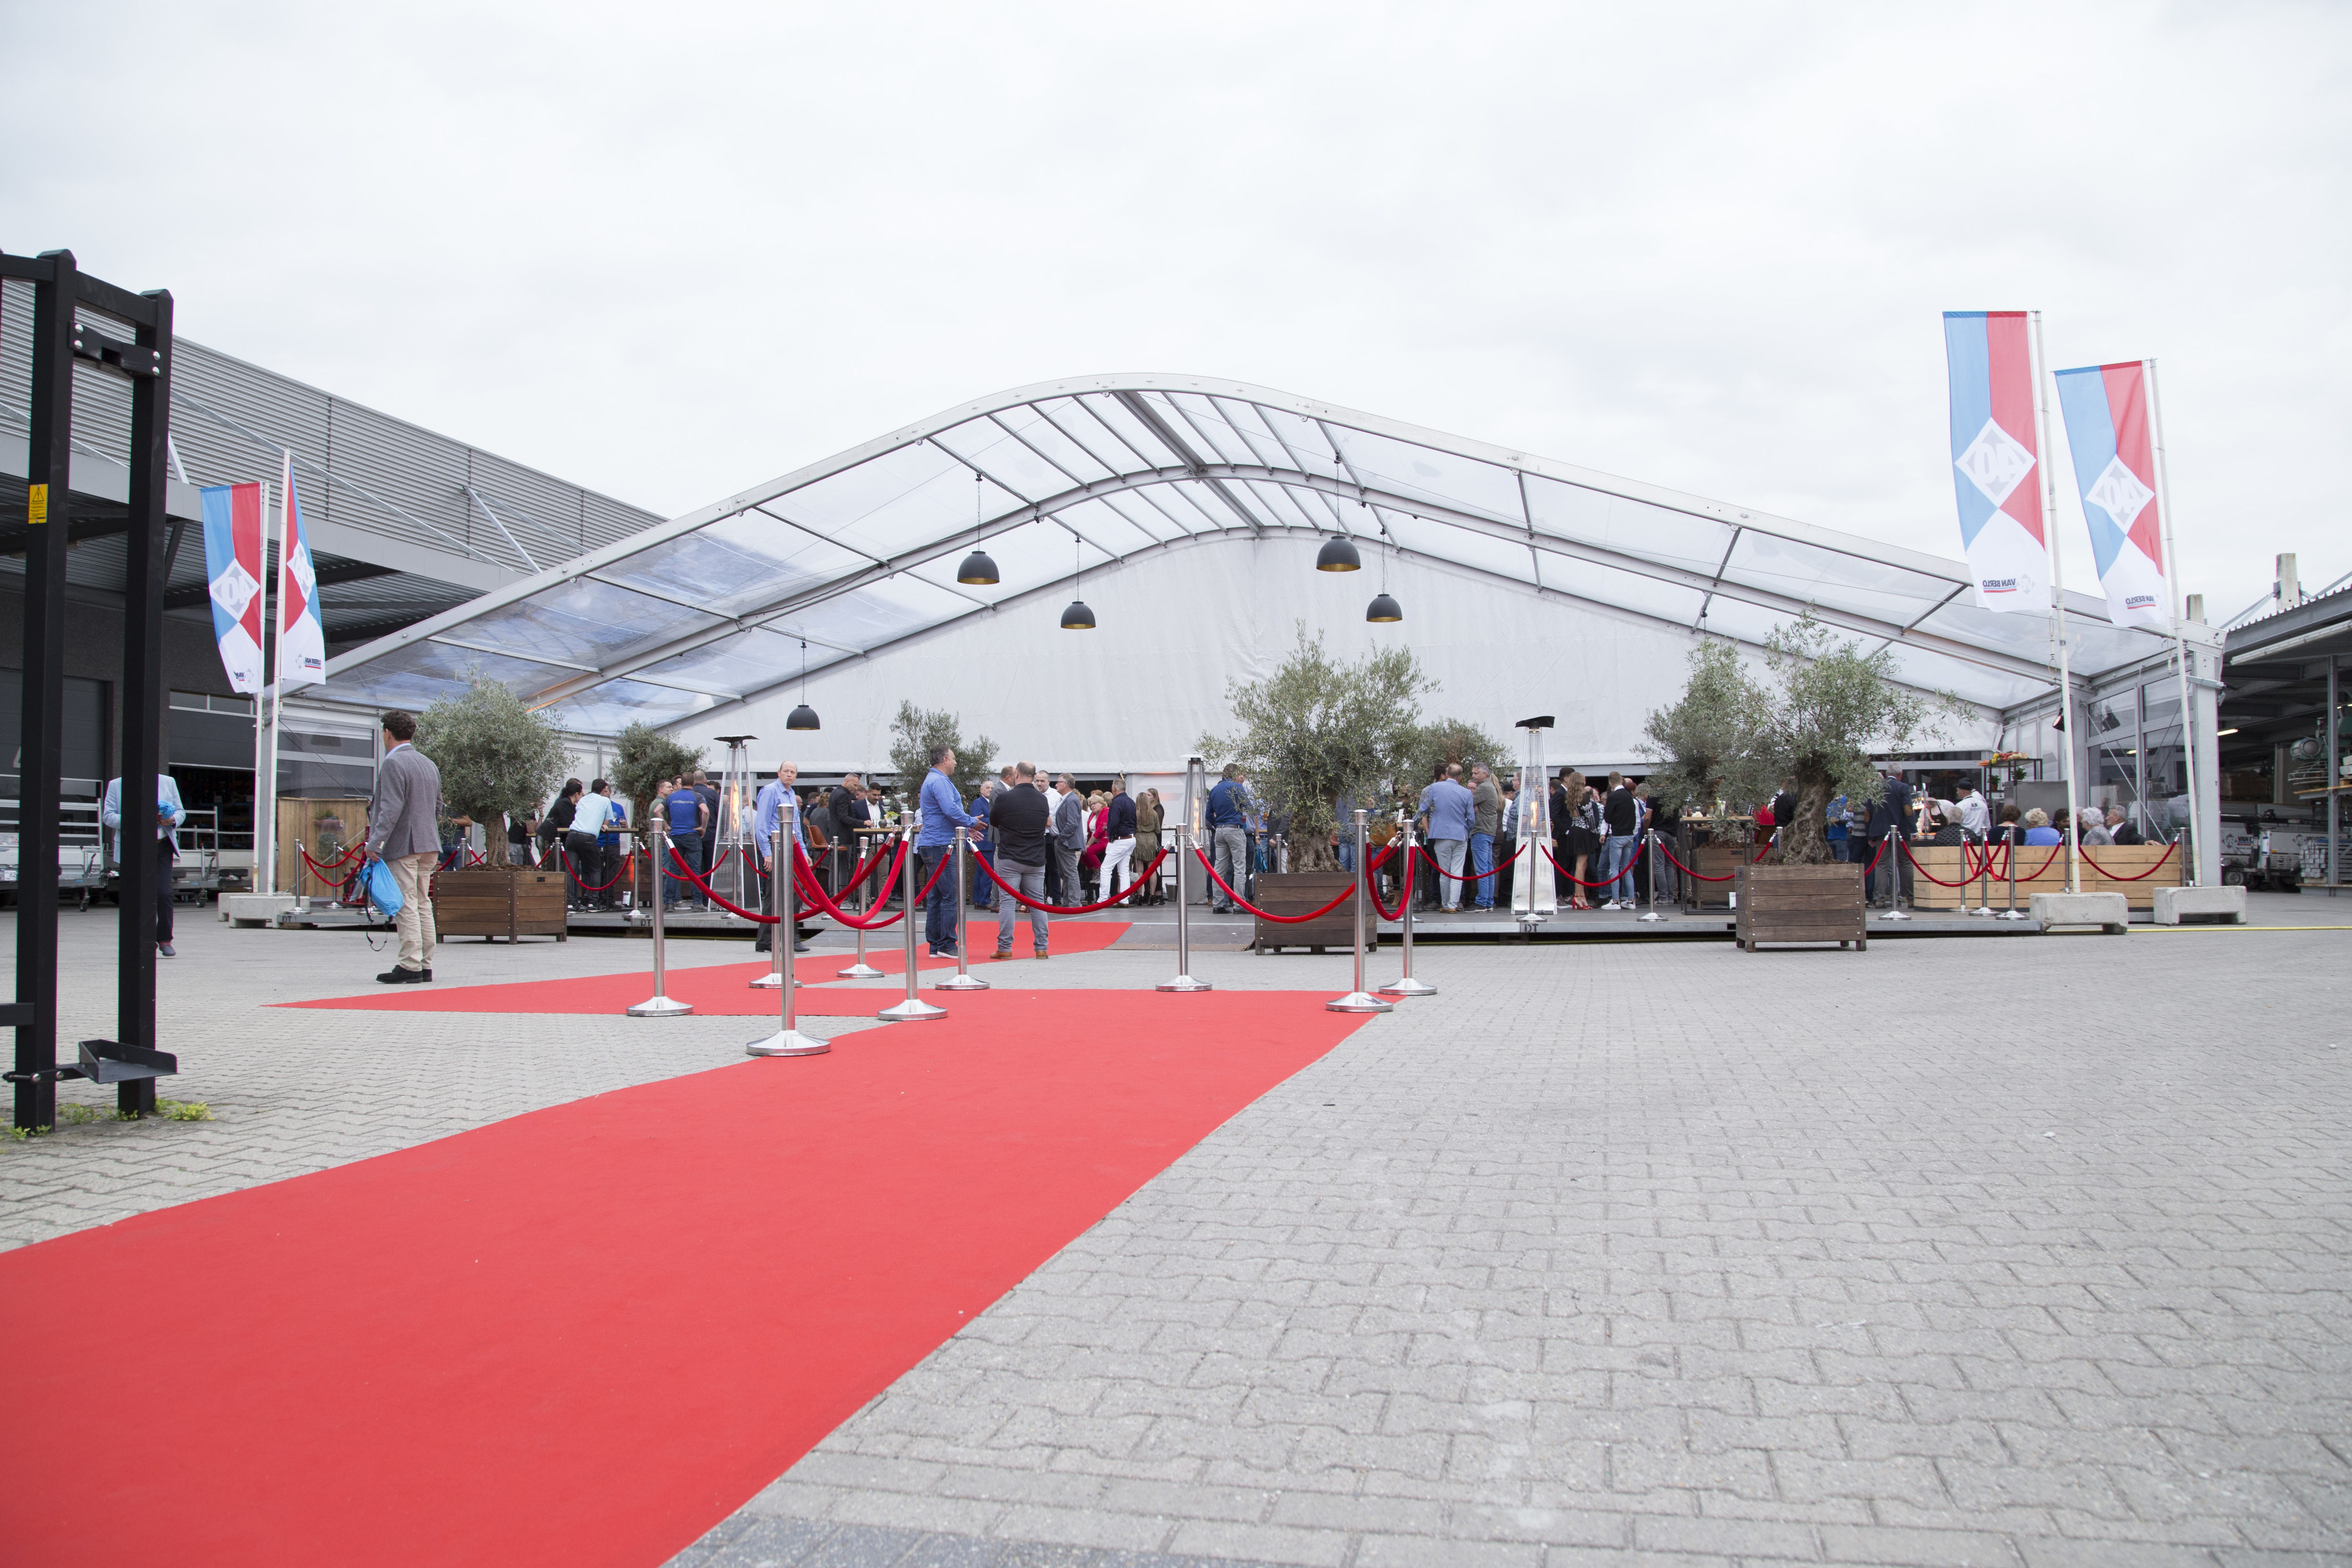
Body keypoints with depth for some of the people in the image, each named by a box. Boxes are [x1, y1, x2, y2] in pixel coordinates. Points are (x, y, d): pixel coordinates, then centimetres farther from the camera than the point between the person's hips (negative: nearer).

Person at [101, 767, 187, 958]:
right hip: (134, 849, 0)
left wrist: (173, 820, -10)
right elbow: (108, 817, 0)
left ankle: (165, 940, 4)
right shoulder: (116, 786, 6)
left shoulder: (168, 783, 11)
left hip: (162, 847, 0)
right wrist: (135, 821, -17)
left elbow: (180, 812, 14)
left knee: (164, 893, -10)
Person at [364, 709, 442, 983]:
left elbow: (391, 808, -19)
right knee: (423, 904, 11)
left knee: (406, 906, -7)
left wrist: (374, 842, -19)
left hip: (402, 845, -8)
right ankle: (425, 966, 13)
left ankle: (410, 967, -8)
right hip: (429, 845, 8)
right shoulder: (429, 764, 16)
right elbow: (438, 808, 20)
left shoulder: (393, 763, -10)